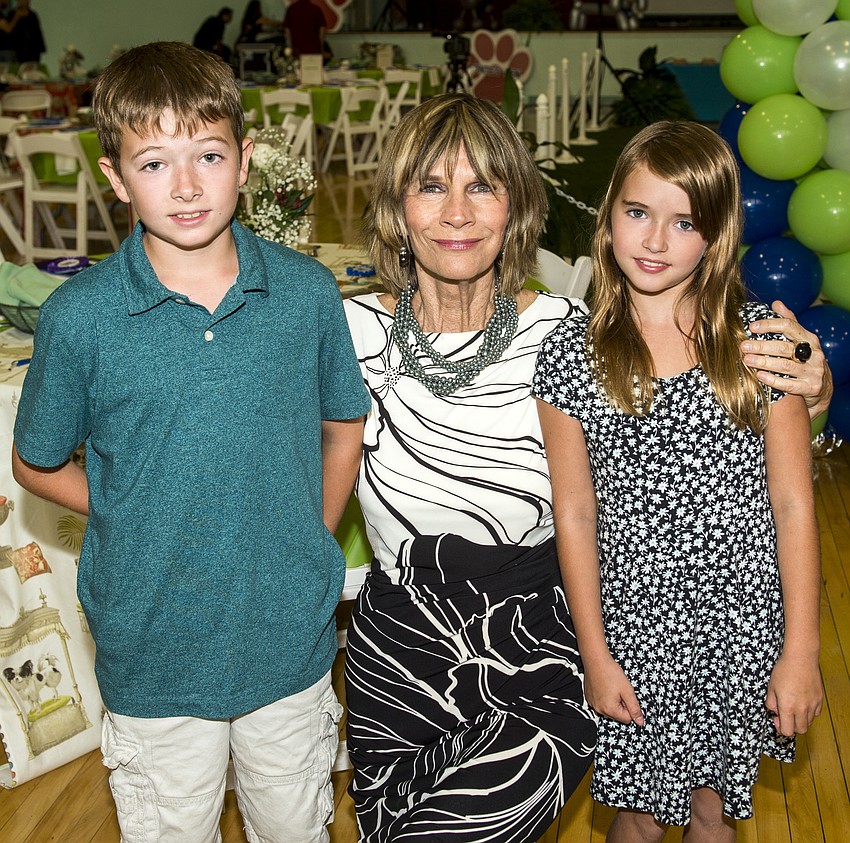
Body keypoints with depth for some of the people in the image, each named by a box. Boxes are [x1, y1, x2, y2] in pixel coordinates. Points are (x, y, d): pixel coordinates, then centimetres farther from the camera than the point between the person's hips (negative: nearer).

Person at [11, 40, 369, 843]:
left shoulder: (308, 293, -9)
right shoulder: (78, 317, -14)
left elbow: (344, 425, 6)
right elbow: (37, 464, 1)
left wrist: (310, 542, 2)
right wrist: (142, 525, -6)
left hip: (291, 636, 2)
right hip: (153, 652, -1)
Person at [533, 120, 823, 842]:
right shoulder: (572, 354, -9)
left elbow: (794, 505, -5)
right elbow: (575, 513, -5)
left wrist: (801, 653, -5)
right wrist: (595, 653, -3)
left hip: (743, 628, 1)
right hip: (633, 630, 0)